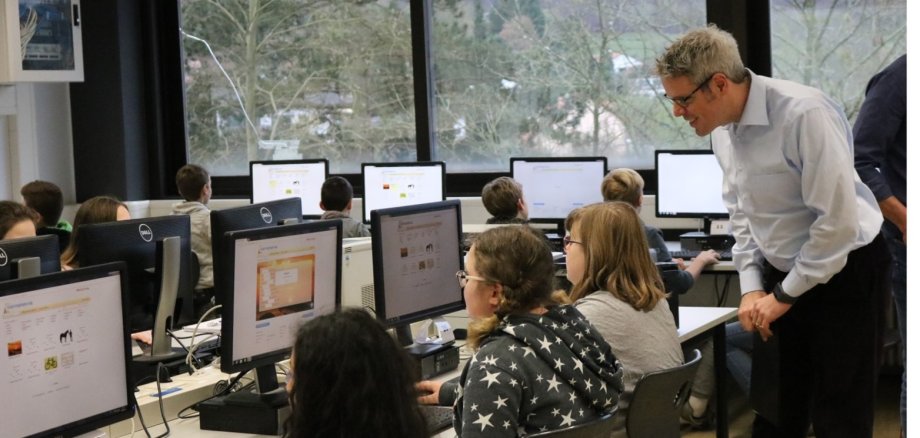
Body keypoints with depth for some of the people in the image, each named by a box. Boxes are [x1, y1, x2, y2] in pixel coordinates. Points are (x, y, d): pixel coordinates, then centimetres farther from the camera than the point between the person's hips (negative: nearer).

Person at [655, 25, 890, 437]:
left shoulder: (804, 115, -27)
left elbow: (838, 220, -25)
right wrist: (752, 288, 0)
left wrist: (785, 295, -16)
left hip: (841, 271, -7)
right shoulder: (723, 128, -2)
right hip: (781, 275, 7)